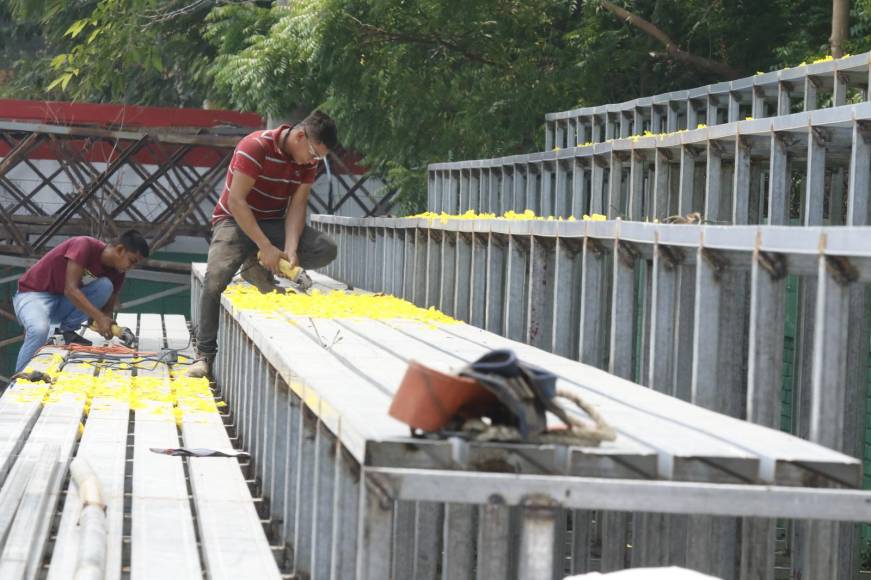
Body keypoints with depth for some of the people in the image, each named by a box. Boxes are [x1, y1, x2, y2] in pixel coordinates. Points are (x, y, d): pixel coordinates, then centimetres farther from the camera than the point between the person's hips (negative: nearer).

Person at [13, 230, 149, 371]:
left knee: (105, 286, -18)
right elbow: (70, 290, -31)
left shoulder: (116, 272, -3)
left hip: (62, 303, 6)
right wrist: (99, 318, -39)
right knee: (40, 329, -39)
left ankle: (67, 331, -8)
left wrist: (108, 327, -22)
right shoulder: (85, 245, -24)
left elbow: (107, 309, 1)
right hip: (33, 294, -6)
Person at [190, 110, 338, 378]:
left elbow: (297, 205, -7)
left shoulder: (308, 161, -3)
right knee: (216, 275, -31)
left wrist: (290, 250, -24)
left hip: (275, 223, 5)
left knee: (326, 249, -19)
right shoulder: (256, 147, -23)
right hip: (236, 220, -5)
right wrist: (266, 247, -30)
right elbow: (236, 201, -25)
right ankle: (205, 354, -22)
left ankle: (258, 268, -9)